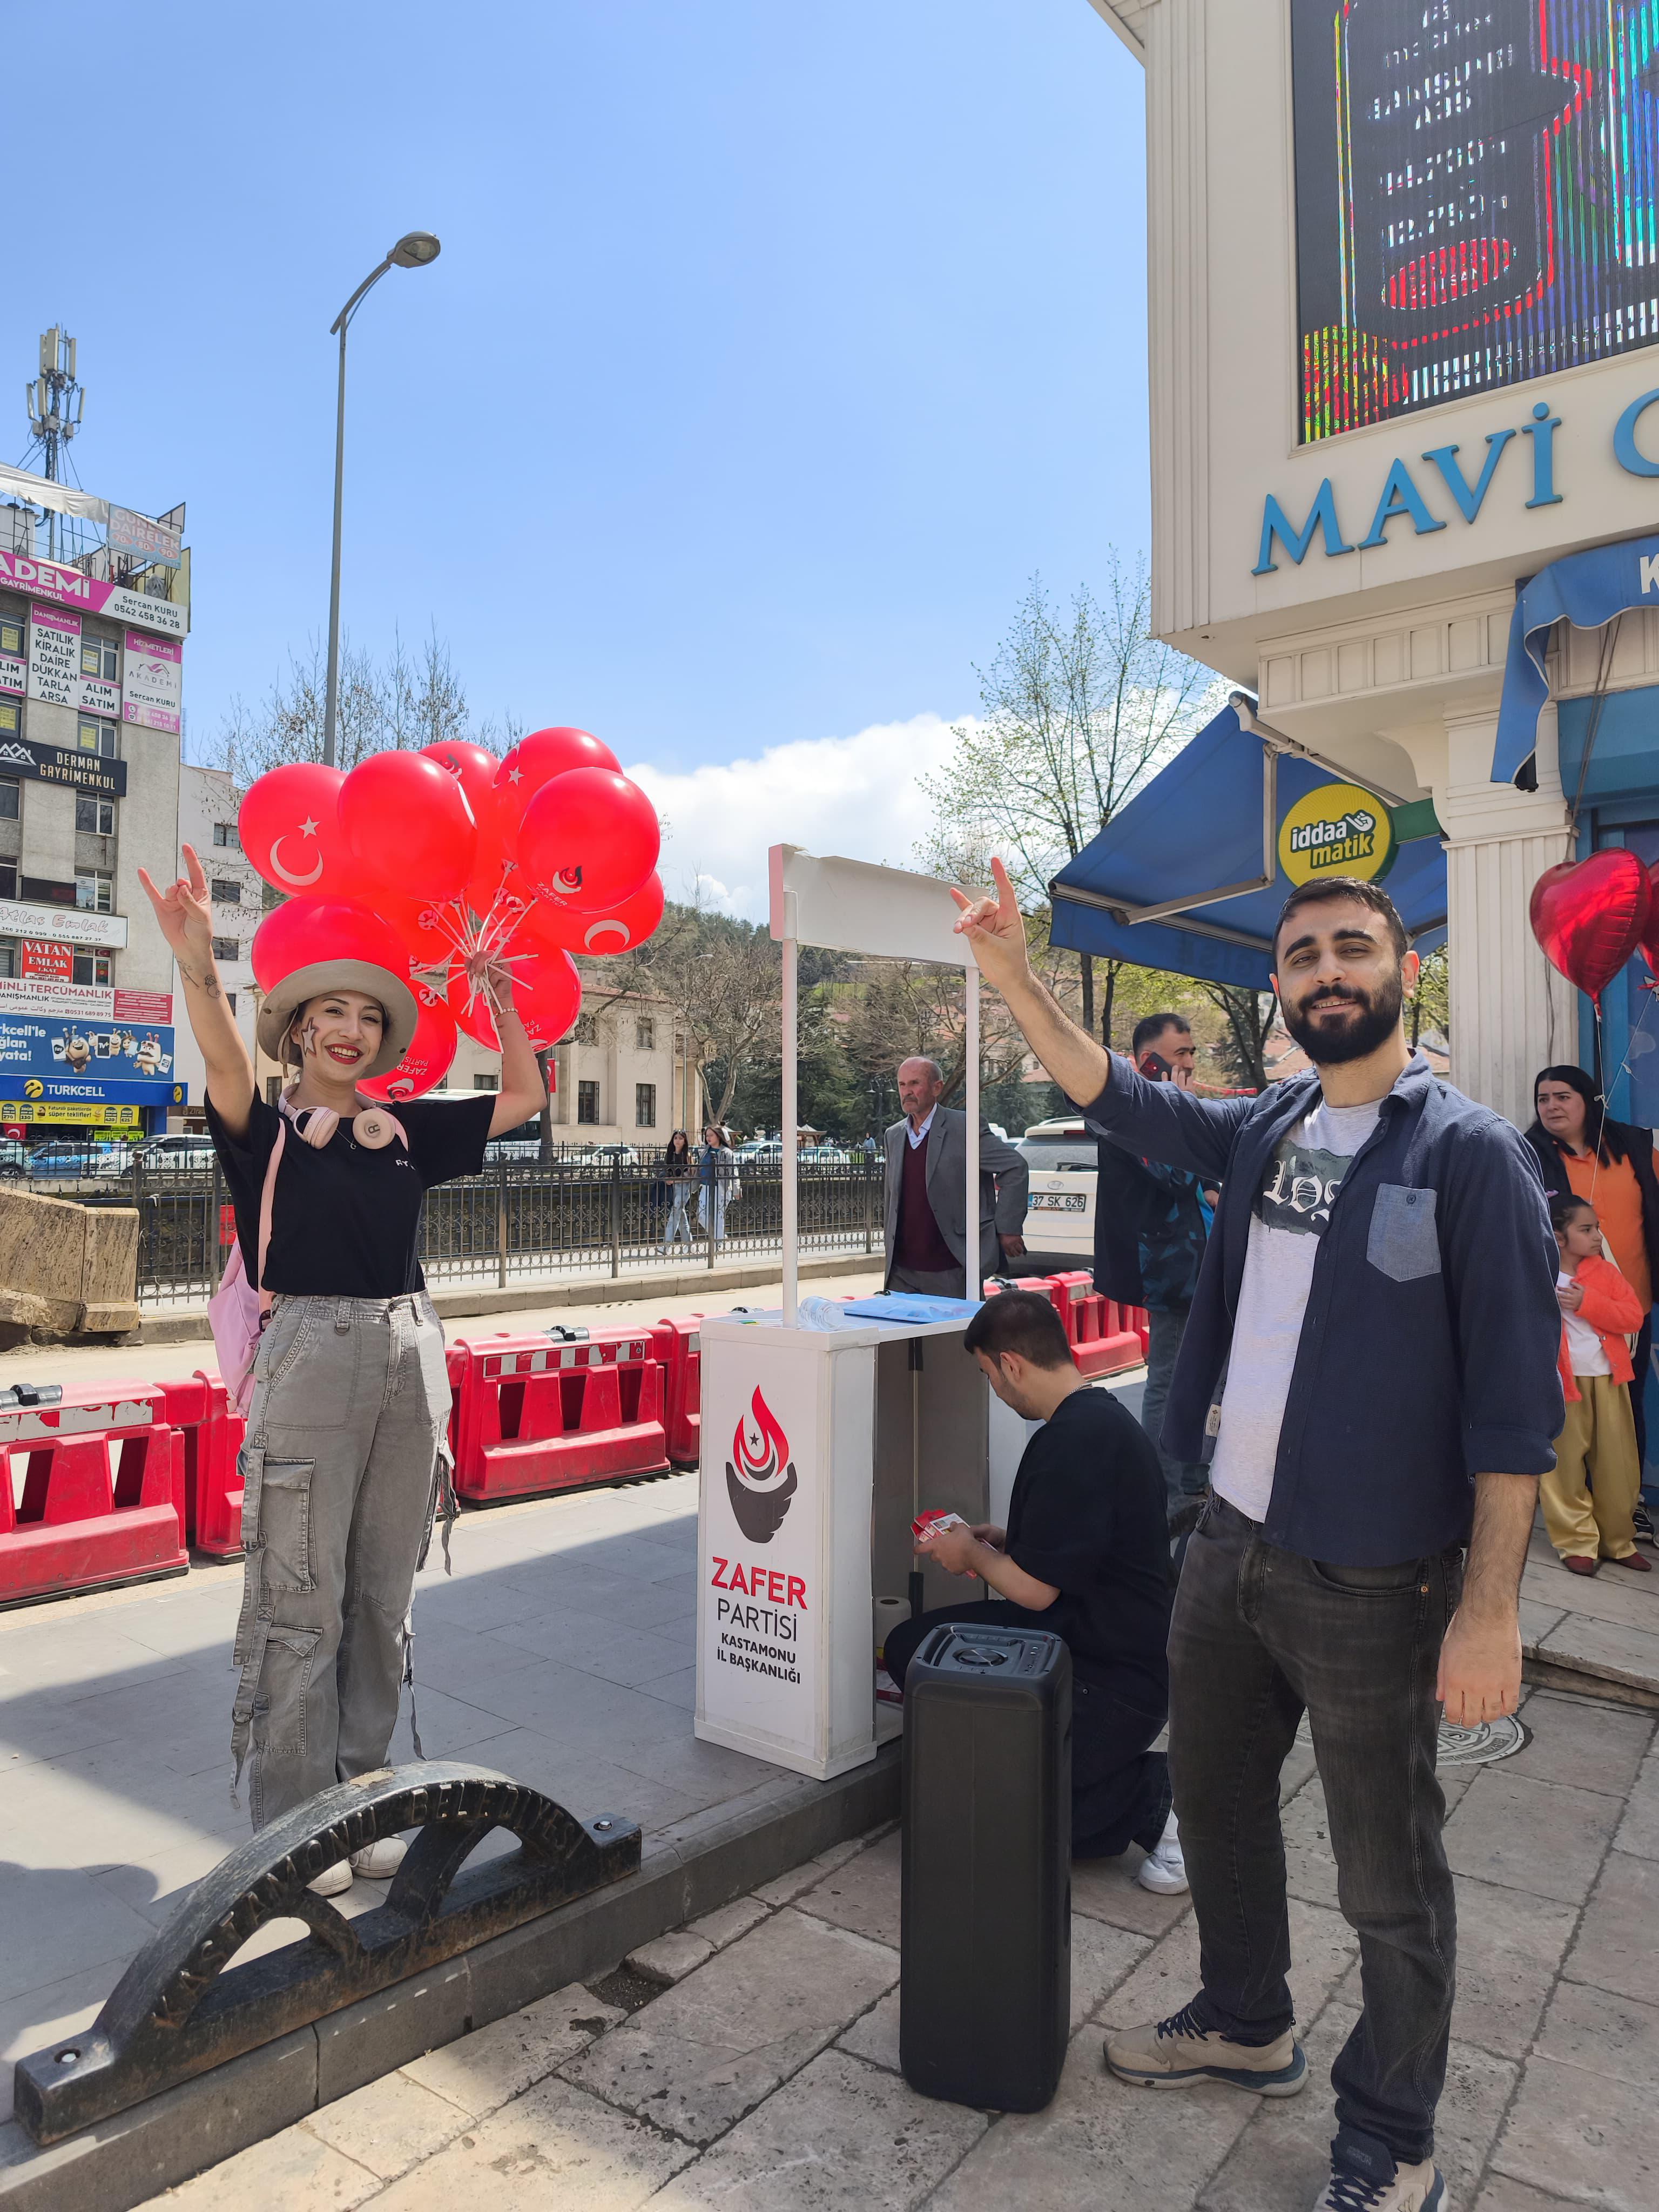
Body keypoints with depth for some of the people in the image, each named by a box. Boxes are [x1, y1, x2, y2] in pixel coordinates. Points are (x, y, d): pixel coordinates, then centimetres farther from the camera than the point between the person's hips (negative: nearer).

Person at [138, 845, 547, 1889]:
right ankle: (291, 1825, 15)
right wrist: (200, 968, -40)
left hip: (411, 1360, 5)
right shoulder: (267, 1129, 0)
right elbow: (227, 1066, -21)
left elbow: (524, 1098, 14)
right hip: (311, 1359, -4)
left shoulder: (407, 1130, 13)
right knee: (301, 1607, 1)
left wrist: (502, 995, 5)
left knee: (384, 1598, 12)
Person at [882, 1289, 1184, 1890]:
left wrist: (972, 1555, -2)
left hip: (1114, 1682, -10)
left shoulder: (1074, 1441, -24)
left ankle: (1147, 1796, 1)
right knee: (910, 1645, 5)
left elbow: (1035, 1589, -21)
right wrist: (1001, 1540, 14)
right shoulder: (1100, 1416, 8)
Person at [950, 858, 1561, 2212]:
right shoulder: (1266, 1129, 4)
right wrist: (1012, 975, 3)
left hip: (1372, 1582, -6)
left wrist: (1491, 1605, -17)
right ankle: (1247, 2025, 49)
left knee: (1390, 1881, 12)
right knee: (1216, 1805, 24)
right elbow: (1116, 1095, 13)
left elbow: (1516, 1401, -15)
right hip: (1230, 1544, 6)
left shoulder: (1471, 1152, -14)